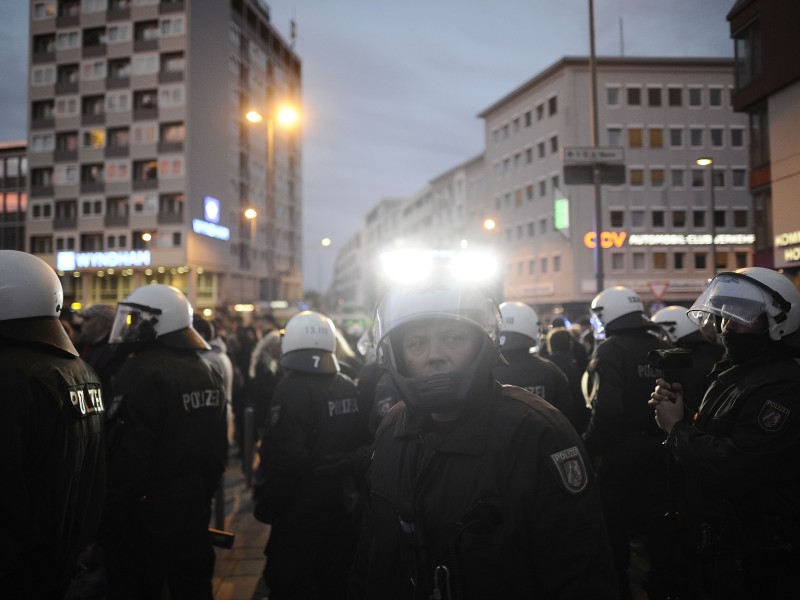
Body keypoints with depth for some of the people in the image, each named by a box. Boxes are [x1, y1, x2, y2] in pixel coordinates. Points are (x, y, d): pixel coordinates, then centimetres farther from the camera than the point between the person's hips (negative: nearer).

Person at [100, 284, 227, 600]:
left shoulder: (141, 372, -19)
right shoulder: (207, 370, 8)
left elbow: (127, 455, -22)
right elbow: (219, 447, 12)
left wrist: (108, 518, -12)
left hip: (147, 506, -8)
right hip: (194, 501, 8)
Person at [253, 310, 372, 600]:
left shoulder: (293, 389, -20)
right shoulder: (349, 388, 0)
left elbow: (284, 460, -24)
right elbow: (363, 445, 8)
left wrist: (266, 506, -10)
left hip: (300, 513, -6)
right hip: (341, 508, 6)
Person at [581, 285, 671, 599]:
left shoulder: (611, 350, -17)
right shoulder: (661, 348, 3)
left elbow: (606, 408, -26)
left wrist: (592, 446, -14)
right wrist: (664, 434, 16)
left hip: (621, 448, -6)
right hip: (658, 446, 6)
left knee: (616, 519, 10)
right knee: (657, 515, 18)